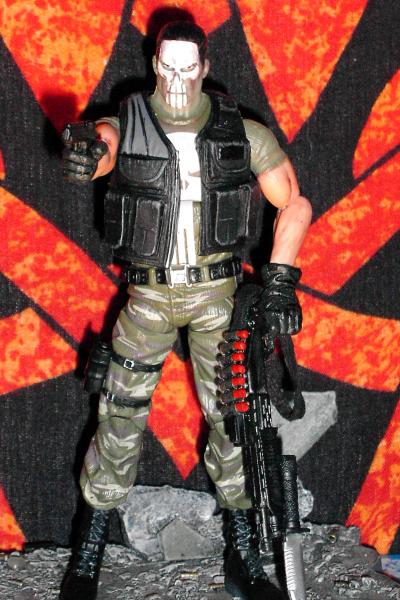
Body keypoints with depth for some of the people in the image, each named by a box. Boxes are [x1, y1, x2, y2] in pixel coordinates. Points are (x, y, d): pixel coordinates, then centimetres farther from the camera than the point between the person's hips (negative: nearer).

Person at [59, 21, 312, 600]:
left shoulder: (242, 132, -2)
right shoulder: (126, 126, -4)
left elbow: (295, 204, 2)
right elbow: (102, 143, -28)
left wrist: (280, 280, -8)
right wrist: (88, 156, -53)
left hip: (217, 292, 0)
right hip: (148, 295, 0)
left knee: (234, 415, 1)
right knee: (120, 418, 2)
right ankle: (91, 547, 18)